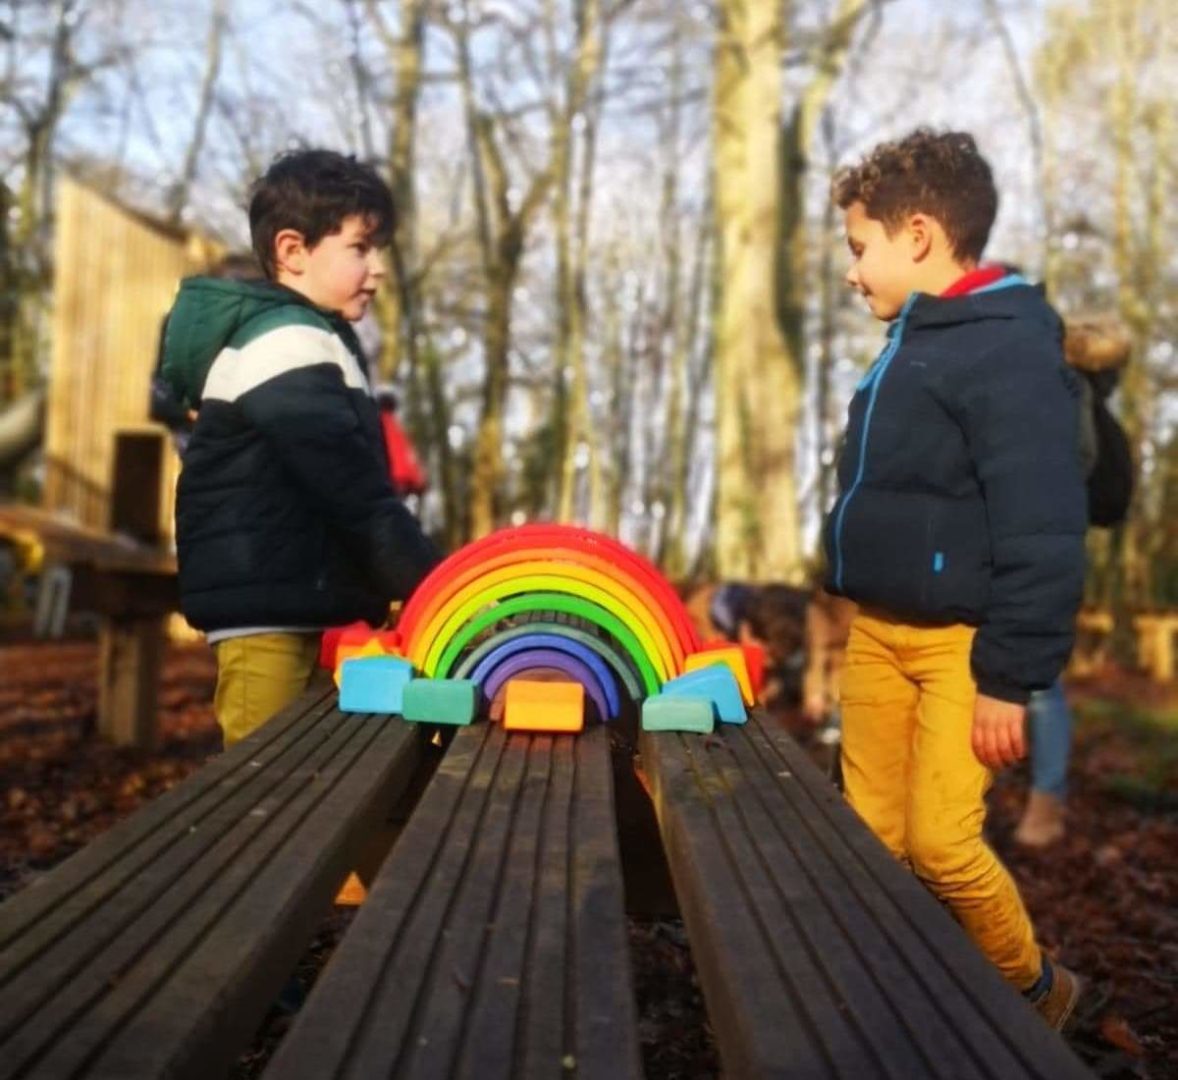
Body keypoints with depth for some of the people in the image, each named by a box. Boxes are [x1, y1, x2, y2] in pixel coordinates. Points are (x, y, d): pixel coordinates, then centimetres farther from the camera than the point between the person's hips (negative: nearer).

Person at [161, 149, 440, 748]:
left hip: (299, 609, 10)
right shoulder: (287, 345, -13)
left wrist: (418, 583, 13)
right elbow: (350, 489, -20)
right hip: (268, 613, -10)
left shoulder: (308, 343, 18)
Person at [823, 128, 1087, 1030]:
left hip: (960, 643, -8)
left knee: (941, 843, -6)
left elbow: (1042, 531, -19)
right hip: (878, 633, 8)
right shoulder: (910, 345, 13)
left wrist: (1010, 677, -20)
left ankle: (1034, 989, 21)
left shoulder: (1009, 347, -15)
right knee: (872, 842, 9)